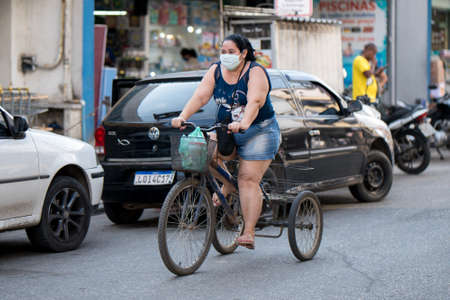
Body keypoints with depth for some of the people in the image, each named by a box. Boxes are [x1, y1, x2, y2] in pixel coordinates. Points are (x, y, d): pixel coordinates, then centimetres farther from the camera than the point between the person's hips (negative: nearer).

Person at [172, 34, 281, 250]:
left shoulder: (255, 72, -15)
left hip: (258, 131, -5)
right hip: (226, 130, 6)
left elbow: (254, 102, -30)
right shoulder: (216, 71, 1)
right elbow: (200, 96, -10)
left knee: (248, 179, -14)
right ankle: (227, 185, 8)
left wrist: (243, 124, -48)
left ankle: (249, 233, -14)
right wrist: (182, 117, -26)